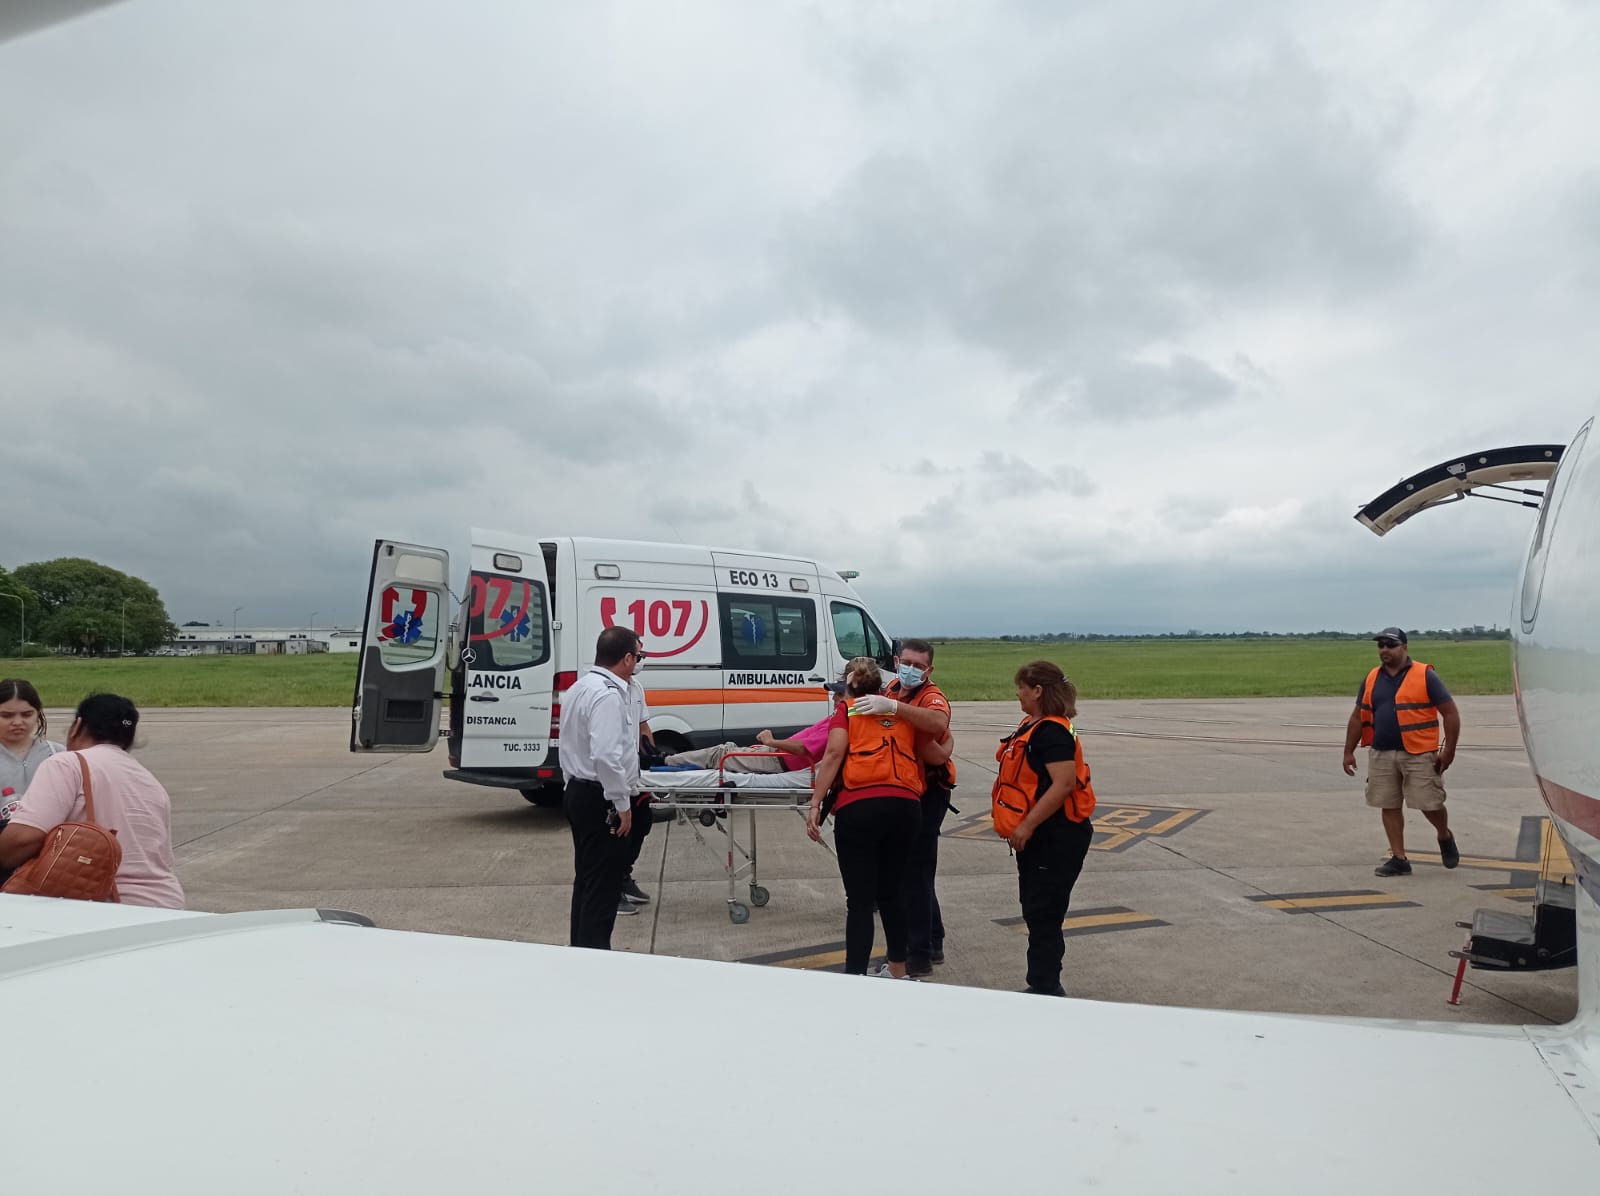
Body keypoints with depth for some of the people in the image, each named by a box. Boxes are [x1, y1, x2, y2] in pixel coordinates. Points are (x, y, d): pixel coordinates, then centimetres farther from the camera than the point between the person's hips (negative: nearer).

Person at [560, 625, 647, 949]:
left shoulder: (582, 686, 14)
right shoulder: (608, 694, -20)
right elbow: (606, 756, -28)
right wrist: (622, 805, -21)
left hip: (579, 791, 10)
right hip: (601, 800, -10)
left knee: (588, 879, 17)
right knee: (603, 884, -3)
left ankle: (581, 949, 25)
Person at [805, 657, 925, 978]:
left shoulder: (847, 710, 11)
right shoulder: (901, 712, 22)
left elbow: (834, 753, -5)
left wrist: (815, 805, -9)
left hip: (859, 807, -4)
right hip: (905, 805, 4)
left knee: (860, 898, -1)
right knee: (893, 889, 21)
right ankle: (897, 968, 34)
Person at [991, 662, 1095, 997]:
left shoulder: (1052, 731, -19)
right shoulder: (1032, 726, 12)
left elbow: (1064, 783, -28)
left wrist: (1027, 825, -26)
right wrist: (1020, 827, 14)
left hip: (1056, 839, -10)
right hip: (1037, 837, 10)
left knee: (1043, 915, -4)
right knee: (1036, 912, 17)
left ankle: (1044, 989, 6)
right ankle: (1046, 986, 28)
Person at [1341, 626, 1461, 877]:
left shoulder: (1425, 676, -5)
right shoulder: (1372, 679, 9)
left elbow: (1450, 713, -4)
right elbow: (1358, 717, 14)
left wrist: (1449, 750, -9)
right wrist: (1348, 751, 10)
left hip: (1419, 754, -4)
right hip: (1381, 755, 4)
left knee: (1429, 804, 0)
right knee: (1389, 806, 6)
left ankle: (1445, 837, 32)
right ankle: (1399, 859, 15)